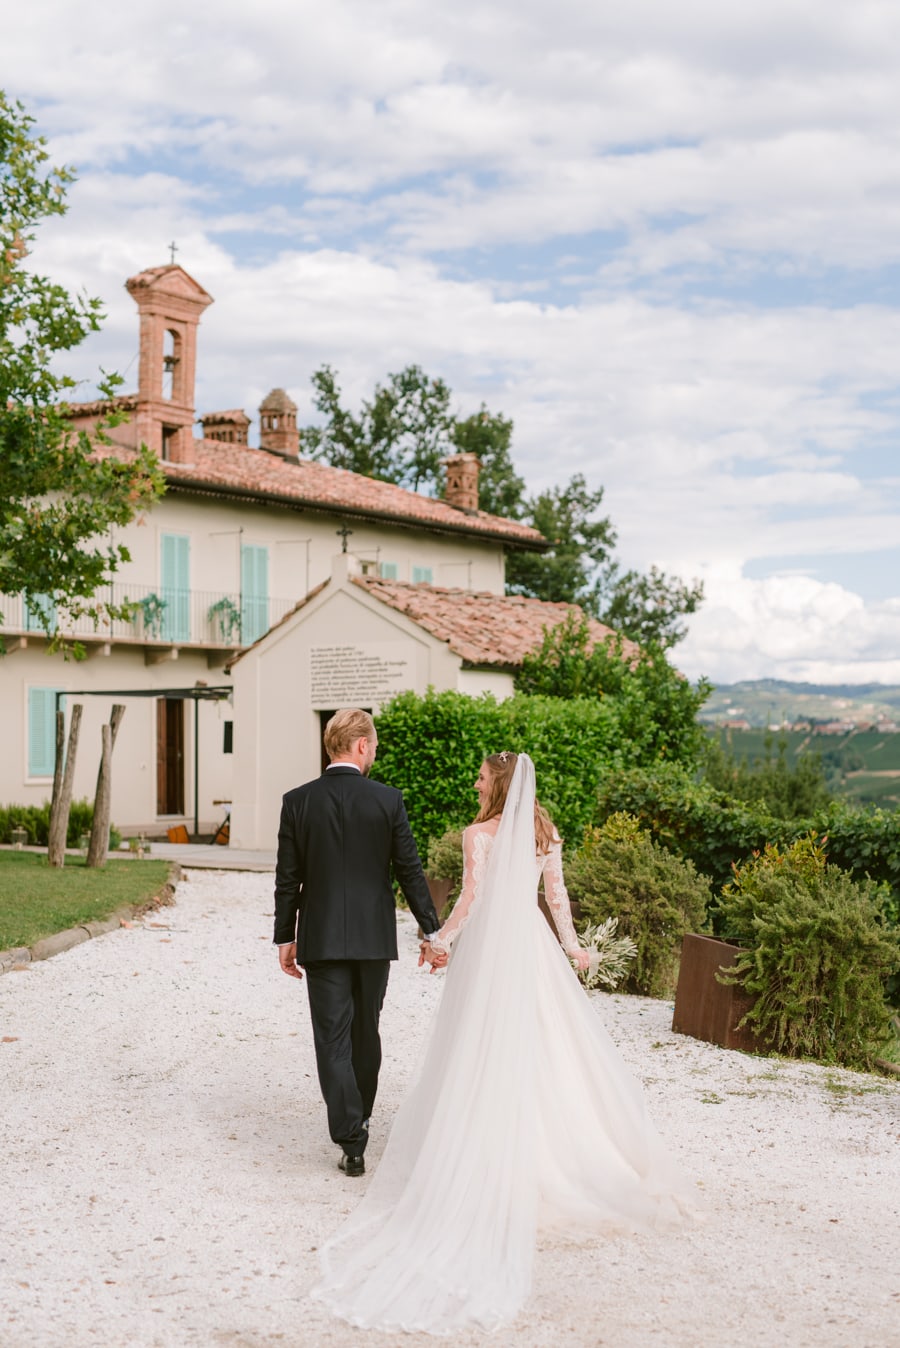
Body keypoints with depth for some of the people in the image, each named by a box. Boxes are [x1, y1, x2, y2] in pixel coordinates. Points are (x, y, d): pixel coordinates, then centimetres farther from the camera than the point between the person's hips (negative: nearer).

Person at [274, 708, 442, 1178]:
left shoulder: (298, 801, -4)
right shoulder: (388, 800, -7)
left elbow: (288, 879, -1)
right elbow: (409, 870, -4)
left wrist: (285, 938, 8)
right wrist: (431, 930, 4)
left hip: (321, 939, -1)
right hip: (374, 936, 1)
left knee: (333, 1038, 1)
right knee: (365, 1031, 18)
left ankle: (351, 1140, -6)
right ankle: (358, 1117, 33)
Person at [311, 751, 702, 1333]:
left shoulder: (479, 835, -10)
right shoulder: (545, 833, 3)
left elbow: (471, 899, -12)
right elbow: (558, 894, 6)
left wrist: (441, 941, 1)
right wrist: (571, 945, 17)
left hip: (487, 947, -4)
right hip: (532, 943, 4)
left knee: (486, 1056, 2)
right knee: (546, 1049, 11)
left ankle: (487, 1169, 7)